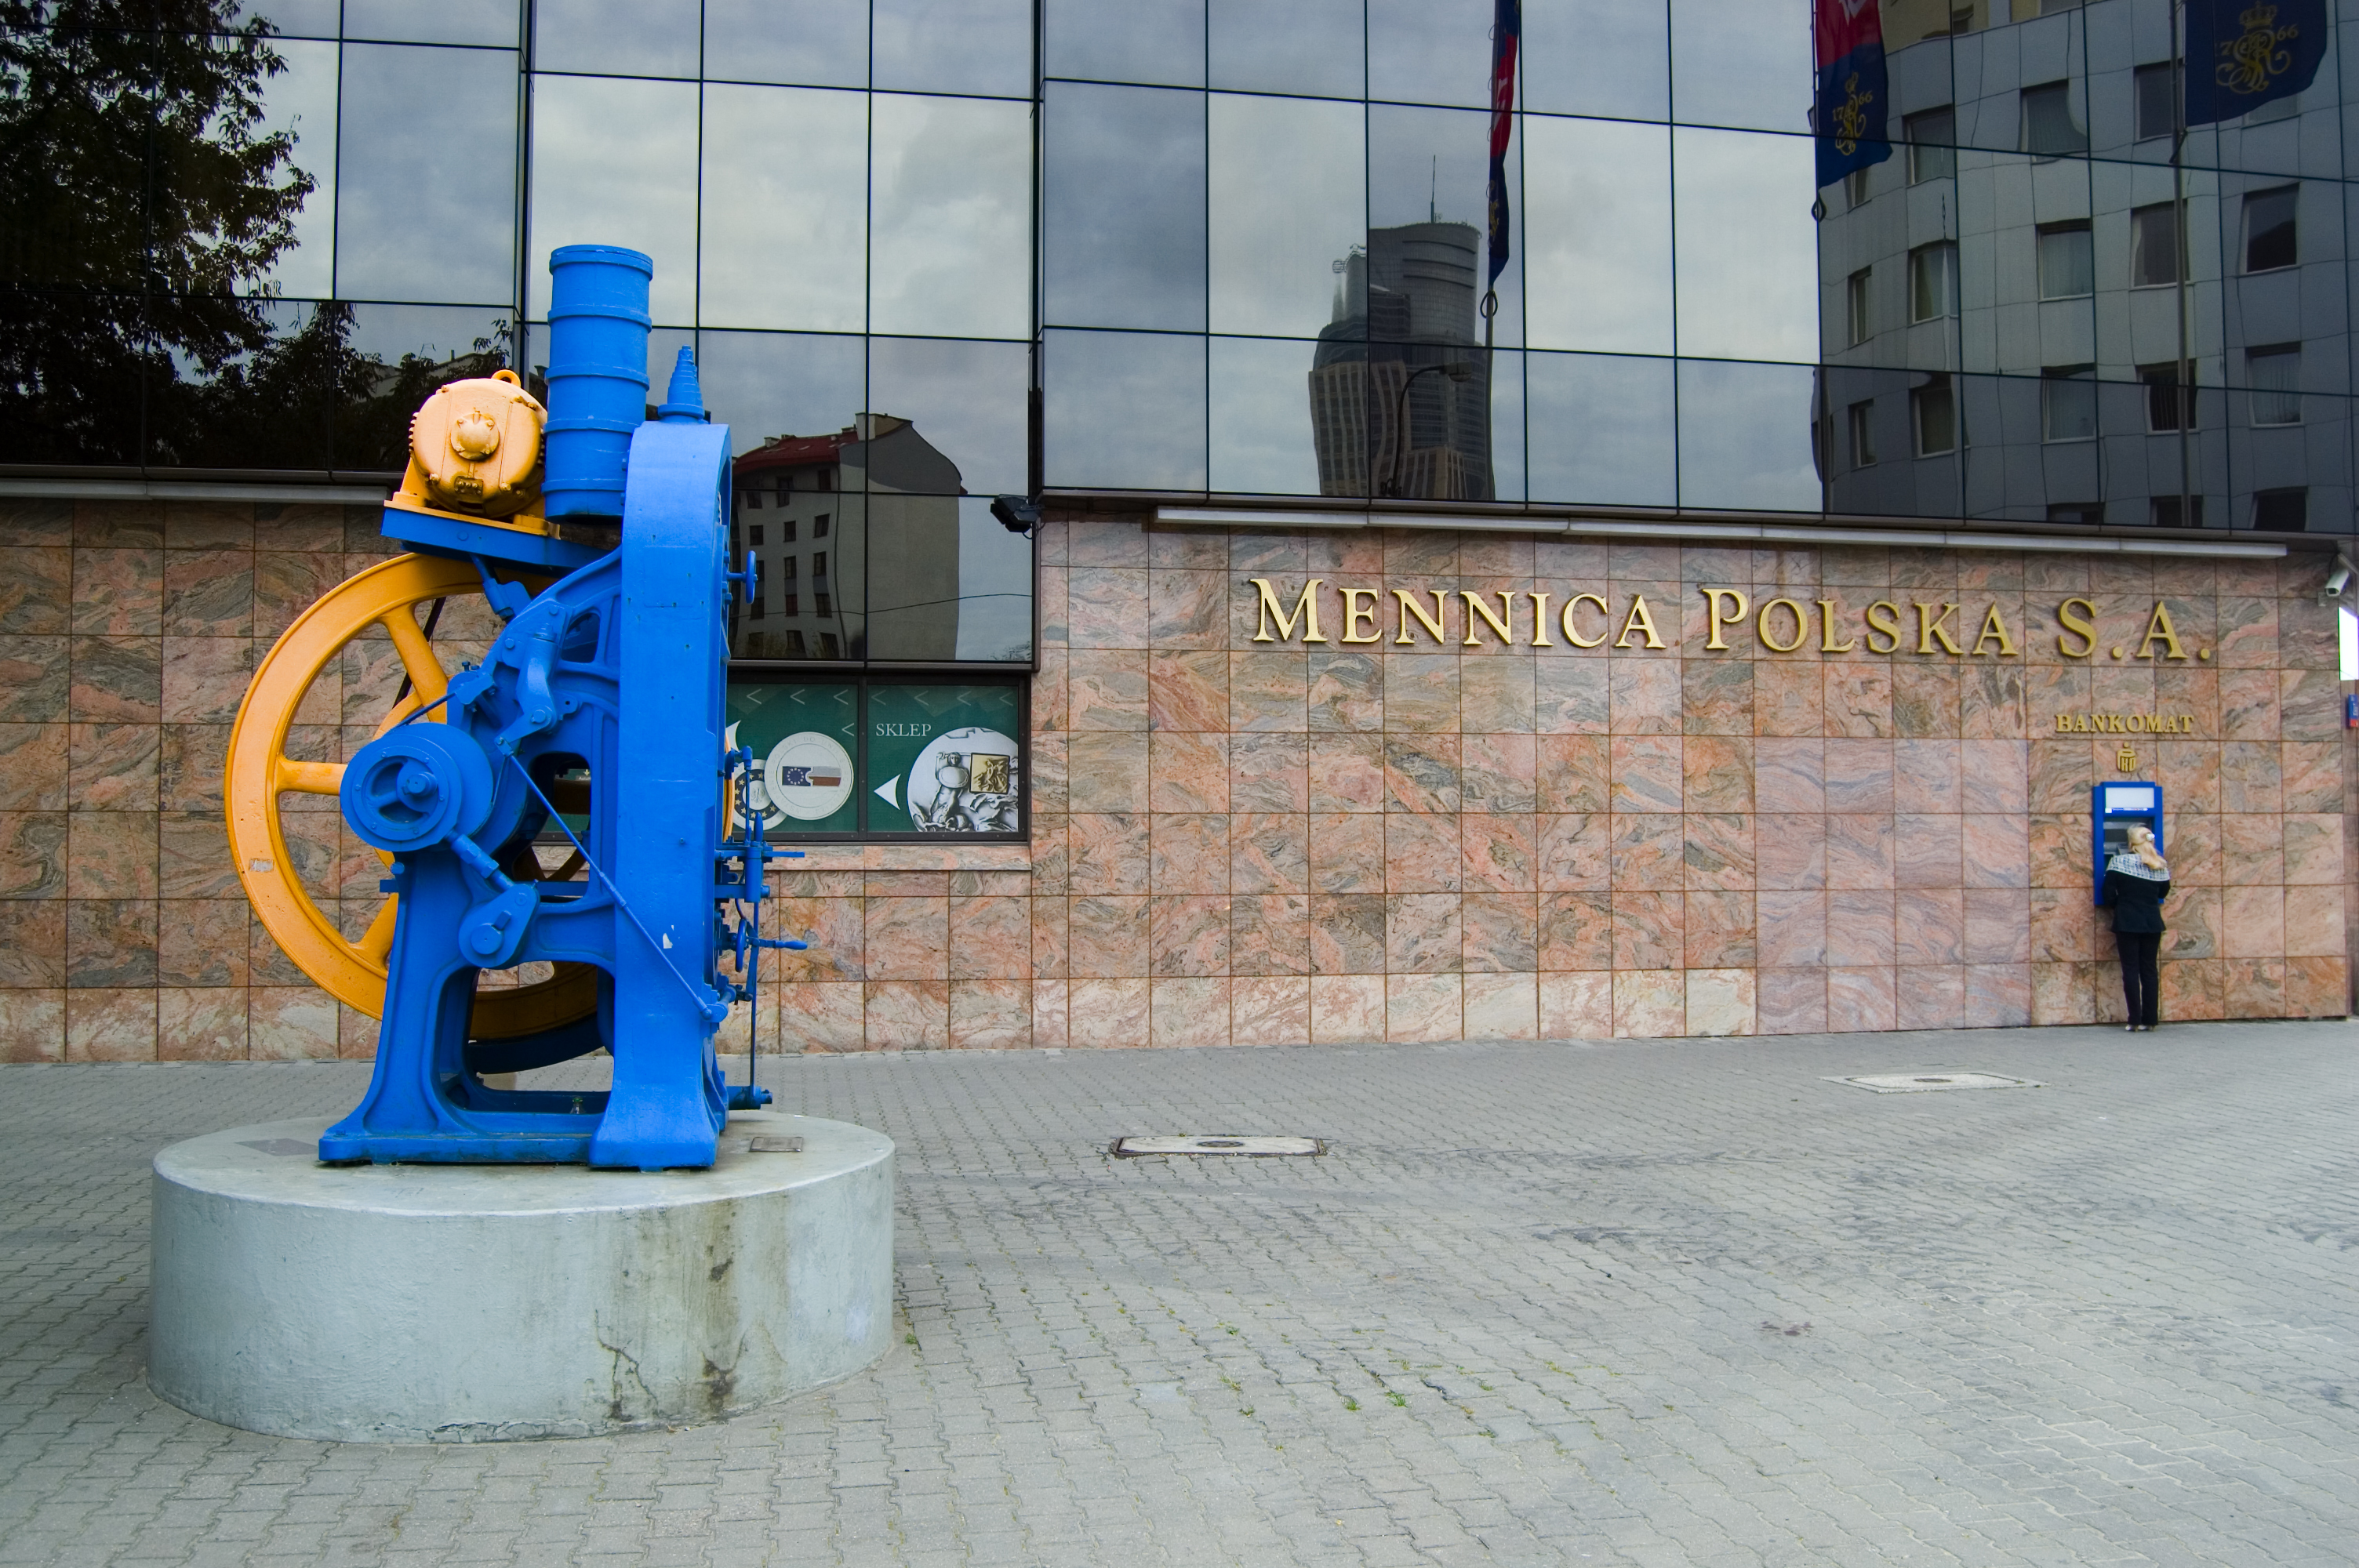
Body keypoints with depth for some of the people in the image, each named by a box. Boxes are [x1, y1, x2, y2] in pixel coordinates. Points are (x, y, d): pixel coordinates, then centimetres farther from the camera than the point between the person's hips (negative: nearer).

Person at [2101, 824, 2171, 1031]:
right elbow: (2163, 892, 15)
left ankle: (2135, 1019, -3)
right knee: (2149, 969, 8)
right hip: (2152, 923, 3)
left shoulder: (2119, 862, -8)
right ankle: (2150, 1019, 7)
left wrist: (2115, 906, 10)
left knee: (2131, 969, 0)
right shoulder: (2160, 865, 4)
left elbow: (2109, 891, -8)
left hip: (2127, 922, -3)